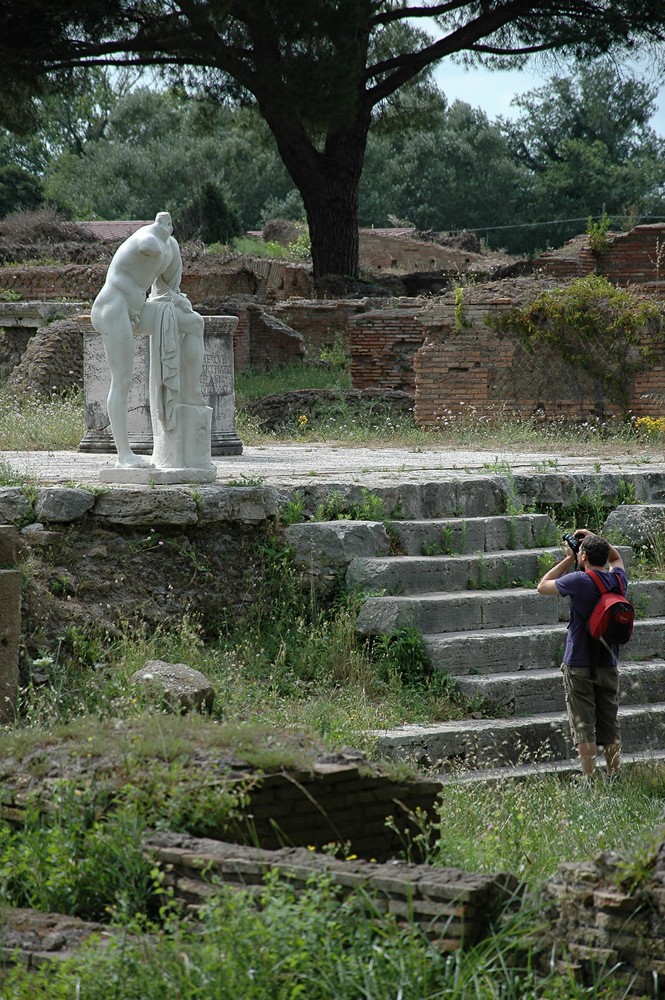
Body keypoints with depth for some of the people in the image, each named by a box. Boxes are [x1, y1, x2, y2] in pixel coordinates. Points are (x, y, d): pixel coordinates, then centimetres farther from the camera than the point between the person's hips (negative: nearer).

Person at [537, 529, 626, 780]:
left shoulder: (578, 580, -16)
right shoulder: (618, 579, 1)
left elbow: (542, 586, 0)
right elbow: (615, 557, 26)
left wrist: (569, 558, 4)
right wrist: (594, 539, 13)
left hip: (579, 665, -5)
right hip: (608, 664, 5)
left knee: (583, 727, -3)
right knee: (610, 726, 10)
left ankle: (589, 780, -5)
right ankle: (614, 778, 12)